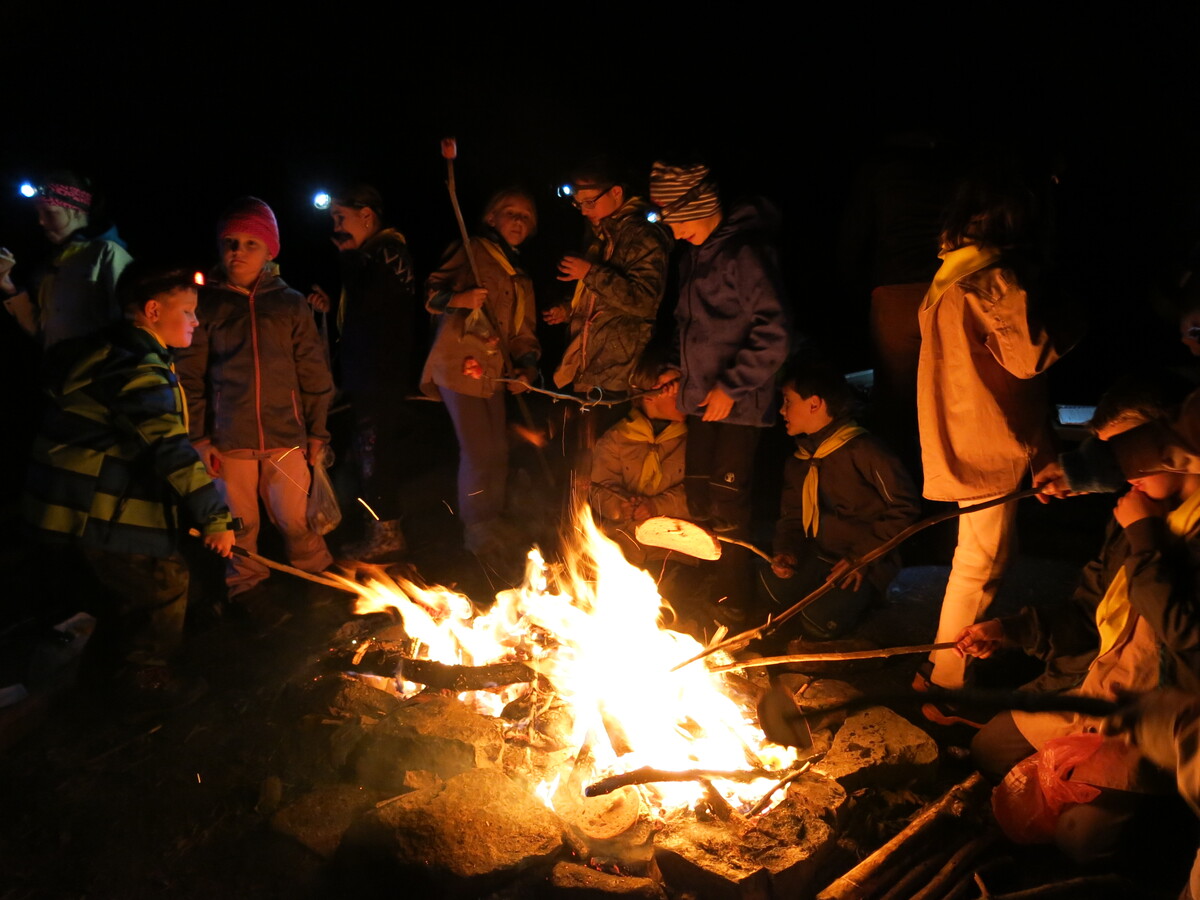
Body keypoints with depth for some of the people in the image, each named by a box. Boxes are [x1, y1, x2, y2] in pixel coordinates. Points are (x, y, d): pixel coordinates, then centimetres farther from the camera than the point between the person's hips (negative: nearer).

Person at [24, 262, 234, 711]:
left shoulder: (114, 353, 11)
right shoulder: (139, 370, -23)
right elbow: (170, 450, -29)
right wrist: (215, 518, -27)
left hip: (73, 501, 10)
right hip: (95, 509, -10)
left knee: (128, 577, 25)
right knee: (164, 579, 0)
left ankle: (116, 657, 43)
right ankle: (147, 678, 13)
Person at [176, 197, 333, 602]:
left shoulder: (290, 303, 5)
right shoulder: (206, 305, 3)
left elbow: (313, 373, 7)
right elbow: (190, 377, 3)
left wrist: (317, 431, 5)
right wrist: (198, 438, -2)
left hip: (286, 436, 0)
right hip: (230, 439, 0)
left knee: (296, 519, 1)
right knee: (240, 524, 9)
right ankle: (244, 590, 26)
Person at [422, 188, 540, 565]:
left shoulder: (520, 276, 21)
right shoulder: (472, 250, 0)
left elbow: (522, 331, 19)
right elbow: (432, 293, -4)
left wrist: (526, 367, 1)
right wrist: (459, 299, -24)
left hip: (493, 371, 7)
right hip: (459, 364, -7)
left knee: (498, 451, 9)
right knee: (478, 452, -9)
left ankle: (493, 529, 24)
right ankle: (479, 534, 5)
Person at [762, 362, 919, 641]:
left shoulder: (860, 450, -16)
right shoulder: (798, 461, 10)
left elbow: (904, 506, -15)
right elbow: (792, 516, 17)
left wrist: (863, 556, -17)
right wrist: (787, 551, -5)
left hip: (864, 565, -7)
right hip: (819, 559, 7)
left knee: (819, 623, -28)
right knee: (770, 588, -20)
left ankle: (859, 597, 4)